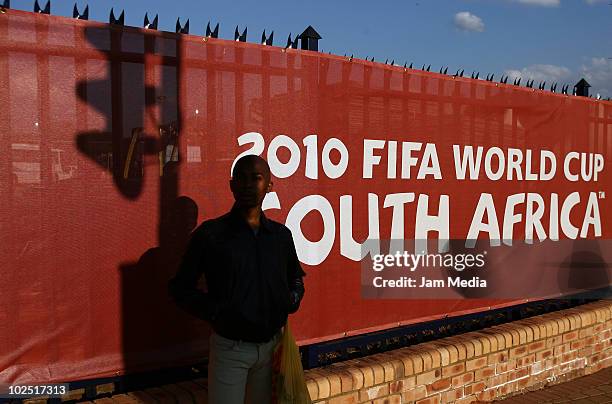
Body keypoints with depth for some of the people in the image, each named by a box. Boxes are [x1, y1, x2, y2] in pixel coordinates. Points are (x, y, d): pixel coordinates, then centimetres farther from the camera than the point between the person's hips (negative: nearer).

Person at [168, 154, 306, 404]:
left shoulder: (282, 235, 4)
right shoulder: (210, 234, -8)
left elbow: (296, 278, 20)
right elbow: (180, 287, -4)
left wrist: (292, 300, 0)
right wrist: (216, 312, -16)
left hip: (272, 345, 4)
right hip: (229, 347, -4)